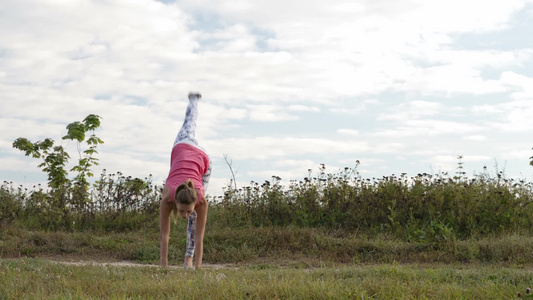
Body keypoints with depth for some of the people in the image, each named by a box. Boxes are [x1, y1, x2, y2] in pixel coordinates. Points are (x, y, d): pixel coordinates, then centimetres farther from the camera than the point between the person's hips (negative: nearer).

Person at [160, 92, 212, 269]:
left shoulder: (201, 200, -42)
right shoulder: (167, 197, -41)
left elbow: (199, 236, -37)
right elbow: (164, 235, -36)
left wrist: (197, 266, -37)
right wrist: (163, 266, -35)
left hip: (202, 160, -1)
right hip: (181, 149, 1)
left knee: (195, 217, 4)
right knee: (188, 126, 34)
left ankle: (189, 256, 18)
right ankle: (193, 100, 63)